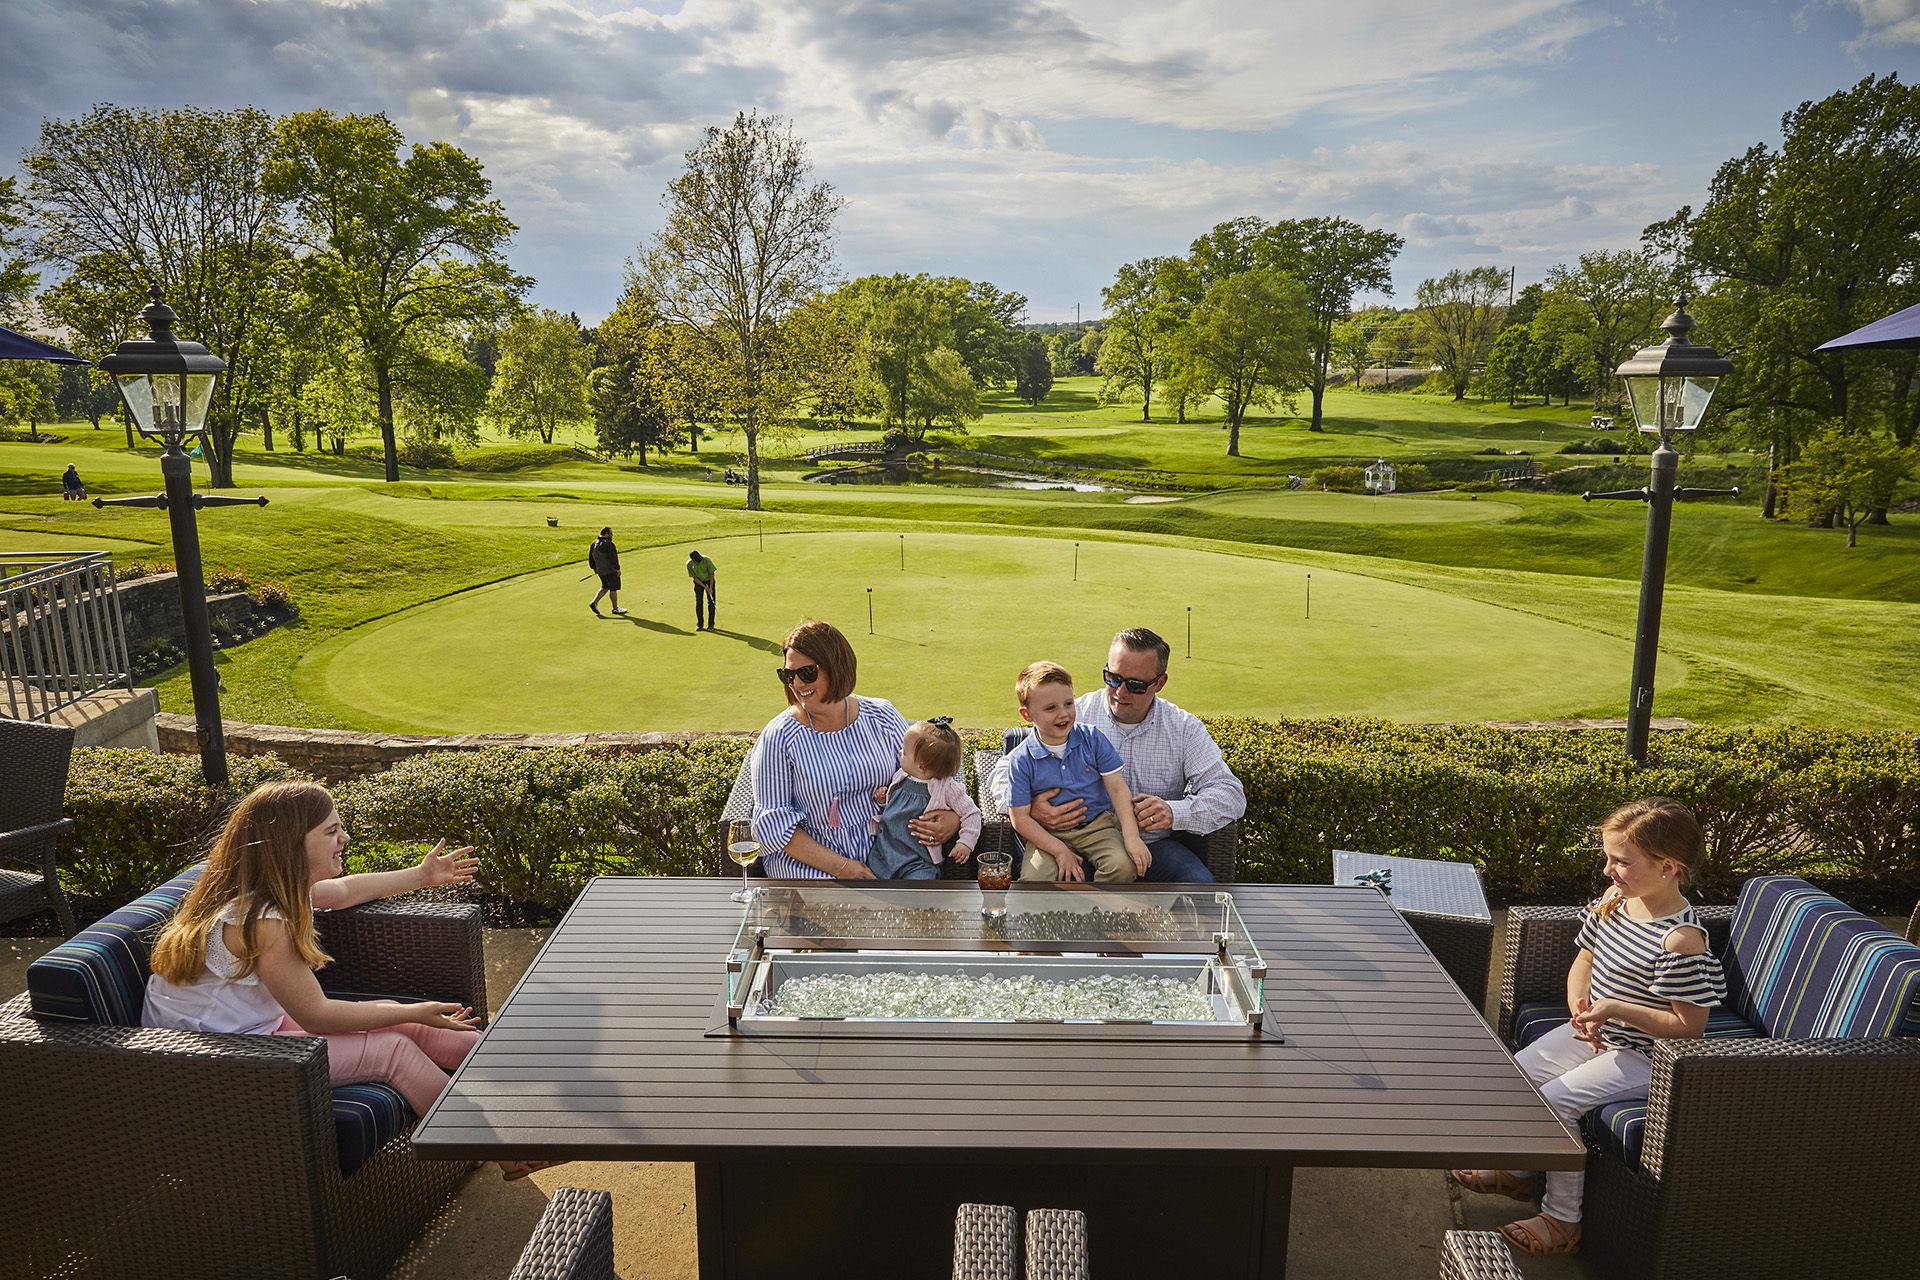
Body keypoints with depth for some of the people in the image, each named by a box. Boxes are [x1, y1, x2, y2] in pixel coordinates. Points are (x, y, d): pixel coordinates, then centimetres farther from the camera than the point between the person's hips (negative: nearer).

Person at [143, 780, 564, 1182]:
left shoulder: (283, 887, -2)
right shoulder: (262, 921, -30)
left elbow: (343, 890, 22)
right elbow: (317, 1015, -23)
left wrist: (422, 876, 31)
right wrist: (413, 1012, -15)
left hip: (254, 1023, 9)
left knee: (390, 1019, 2)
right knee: (391, 1049, -11)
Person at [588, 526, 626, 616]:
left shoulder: (594, 543, 8)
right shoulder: (607, 543, -18)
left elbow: (590, 557, 14)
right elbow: (613, 557, -21)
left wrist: (594, 568, 22)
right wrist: (618, 568, -15)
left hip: (600, 570, 9)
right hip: (610, 570, -8)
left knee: (605, 587, 20)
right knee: (613, 589, 2)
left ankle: (594, 602, 7)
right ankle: (615, 609, 11)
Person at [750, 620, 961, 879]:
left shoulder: (882, 717, 3)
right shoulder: (778, 738, -7)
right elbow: (773, 821, -9)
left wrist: (952, 816, -8)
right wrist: (839, 866, -18)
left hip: (881, 850, 2)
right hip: (810, 860, -2)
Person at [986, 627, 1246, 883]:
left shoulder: (1184, 728, 2)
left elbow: (1231, 794, -2)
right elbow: (1004, 771, 2)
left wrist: (1175, 812, -23)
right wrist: (1030, 808, -22)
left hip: (1153, 845, 1)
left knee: (1199, 882, -30)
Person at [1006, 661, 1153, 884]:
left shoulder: (1093, 740, -2)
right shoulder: (1021, 759, -8)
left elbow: (1118, 788, -3)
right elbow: (1020, 818, -7)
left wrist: (1131, 836, -16)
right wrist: (1059, 850, -16)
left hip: (1097, 824, 1)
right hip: (1048, 835, -1)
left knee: (1124, 865, -26)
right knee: (1032, 883, -26)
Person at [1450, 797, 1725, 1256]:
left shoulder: (1681, 940, -27)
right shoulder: (1612, 902, -3)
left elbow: (1689, 1026, -24)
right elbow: (1584, 962, 9)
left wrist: (1616, 1008, -26)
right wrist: (1581, 1009, -8)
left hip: (1642, 1056, -8)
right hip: (1596, 1034, 9)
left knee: (1555, 1098, -20)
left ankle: (1563, 1218, -1)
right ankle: (1517, 1171, 28)